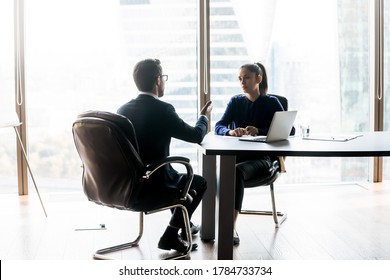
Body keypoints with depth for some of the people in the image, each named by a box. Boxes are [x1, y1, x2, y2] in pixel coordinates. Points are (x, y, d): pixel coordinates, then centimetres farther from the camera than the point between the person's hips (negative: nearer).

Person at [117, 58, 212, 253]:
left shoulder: (122, 109, 0)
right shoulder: (162, 109, -18)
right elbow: (196, 135, -9)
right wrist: (204, 116, 12)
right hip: (153, 185, -7)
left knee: (180, 177, 33)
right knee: (199, 182, 18)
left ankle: (184, 225, 48)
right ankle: (171, 235, 13)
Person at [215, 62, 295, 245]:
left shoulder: (271, 103, 7)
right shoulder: (235, 102, 17)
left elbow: (289, 131, -4)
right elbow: (218, 127, 5)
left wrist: (260, 132, -16)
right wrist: (230, 131, -20)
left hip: (261, 158, -3)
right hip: (237, 155, 3)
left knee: (237, 171, -36)